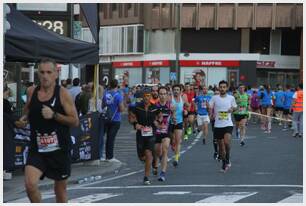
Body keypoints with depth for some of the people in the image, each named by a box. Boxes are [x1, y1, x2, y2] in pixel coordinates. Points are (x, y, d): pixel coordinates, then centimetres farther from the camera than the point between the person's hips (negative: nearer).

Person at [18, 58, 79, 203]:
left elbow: (75, 121, -9)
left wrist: (54, 115, -21)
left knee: (60, 188, 11)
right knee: (30, 183, -18)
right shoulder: (31, 92, 3)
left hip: (59, 148, -2)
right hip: (37, 148, 2)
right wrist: (25, 118, 3)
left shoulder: (63, 93, -8)